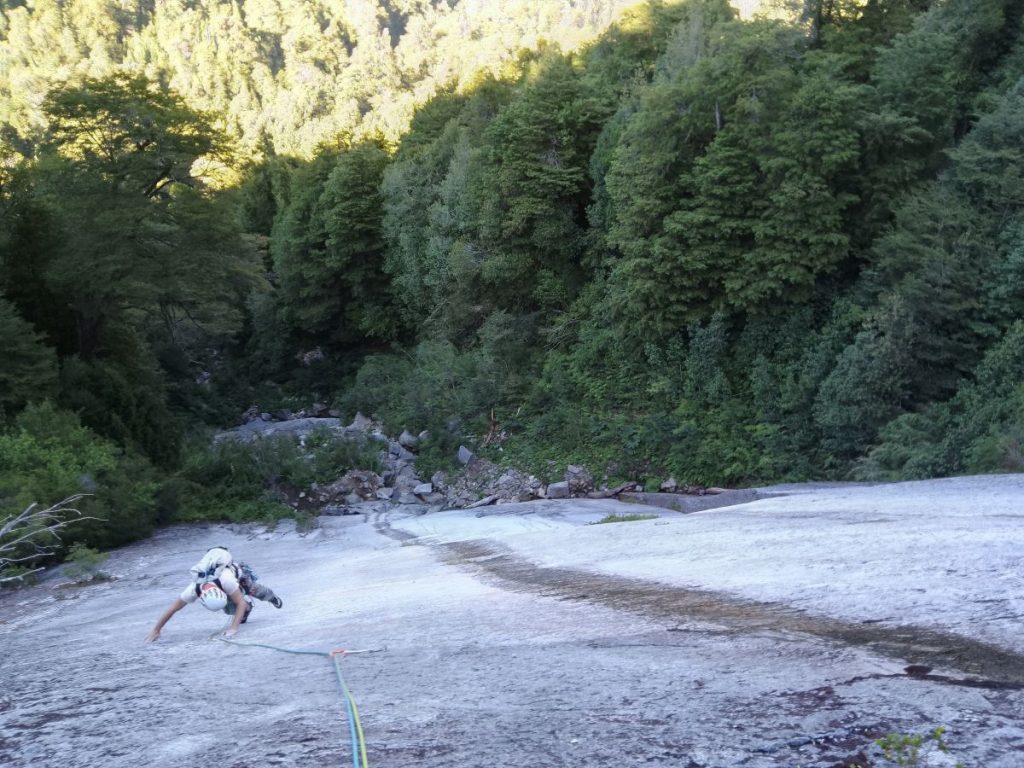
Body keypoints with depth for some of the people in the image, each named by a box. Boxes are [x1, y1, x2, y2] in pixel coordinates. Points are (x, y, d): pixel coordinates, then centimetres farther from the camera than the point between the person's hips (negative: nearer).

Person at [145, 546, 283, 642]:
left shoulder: (226, 580, -53)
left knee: (256, 591, 19)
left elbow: (240, 602, -42)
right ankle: (247, 607, 28)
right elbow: (173, 609, -32)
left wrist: (233, 628, -49)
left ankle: (272, 596, 55)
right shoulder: (194, 589, -43)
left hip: (240, 574, -2)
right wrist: (156, 630, -27)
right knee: (229, 609, -6)